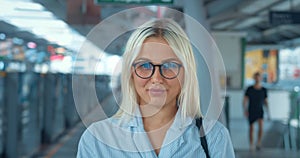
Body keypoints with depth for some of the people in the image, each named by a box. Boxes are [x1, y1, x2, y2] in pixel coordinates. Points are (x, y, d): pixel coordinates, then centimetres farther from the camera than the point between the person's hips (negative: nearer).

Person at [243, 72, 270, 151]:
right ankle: (251, 145, 20)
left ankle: (259, 142, -10)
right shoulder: (249, 89, -6)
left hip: (260, 111, 0)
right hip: (251, 111, 0)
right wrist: (245, 110, -16)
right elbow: (245, 100, -4)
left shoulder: (264, 90, -1)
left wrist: (268, 112, 5)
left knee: (261, 125, -23)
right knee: (251, 128, 6)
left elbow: (266, 101, 8)